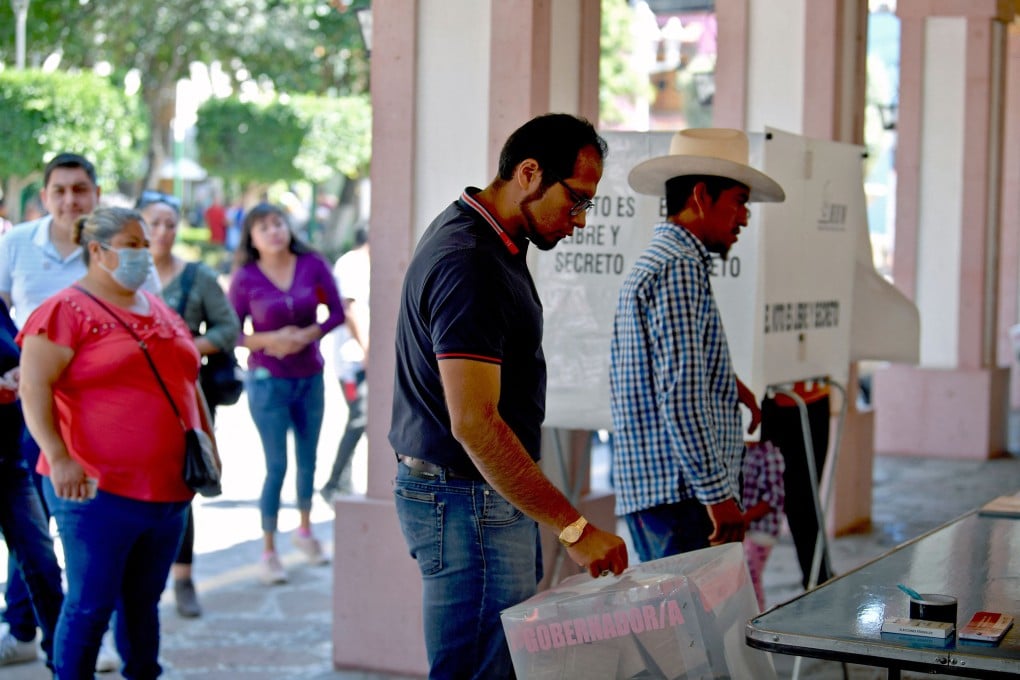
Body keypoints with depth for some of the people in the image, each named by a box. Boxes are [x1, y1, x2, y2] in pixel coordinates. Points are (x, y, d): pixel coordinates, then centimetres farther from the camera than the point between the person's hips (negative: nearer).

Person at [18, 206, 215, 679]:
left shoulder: (160, 311, 17)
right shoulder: (66, 311, -6)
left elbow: (189, 382, 25)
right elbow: (35, 388, -14)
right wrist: (58, 457, -24)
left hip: (168, 489, 7)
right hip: (98, 488, -7)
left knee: (143, 600, 15)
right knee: (91, 604, -2)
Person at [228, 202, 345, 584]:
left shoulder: (313, 265, -5)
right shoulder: (246, 278, -9)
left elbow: (337, 312, 0)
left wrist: (308, 334, -16)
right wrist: (270, 340, -20)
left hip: (310, 377, 3)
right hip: (268, 381, -3)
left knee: (308, 459, 16)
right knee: (276, 466, 0)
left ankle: (305, 530, 38)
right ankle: (268, 552, 11)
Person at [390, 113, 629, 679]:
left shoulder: (490, 241, 12)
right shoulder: (470, 265, -22)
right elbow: (474, 423, -29)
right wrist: (574, 527, -28)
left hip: (490, 498, 11)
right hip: (468, 503, -11)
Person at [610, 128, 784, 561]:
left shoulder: (651, 263, 20)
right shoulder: (680, 269, -12)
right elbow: (681, 394, -20)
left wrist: (724, 383, 18)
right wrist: (718, 493, -20)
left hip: (647, 488, 11)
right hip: (679, 492, -11)